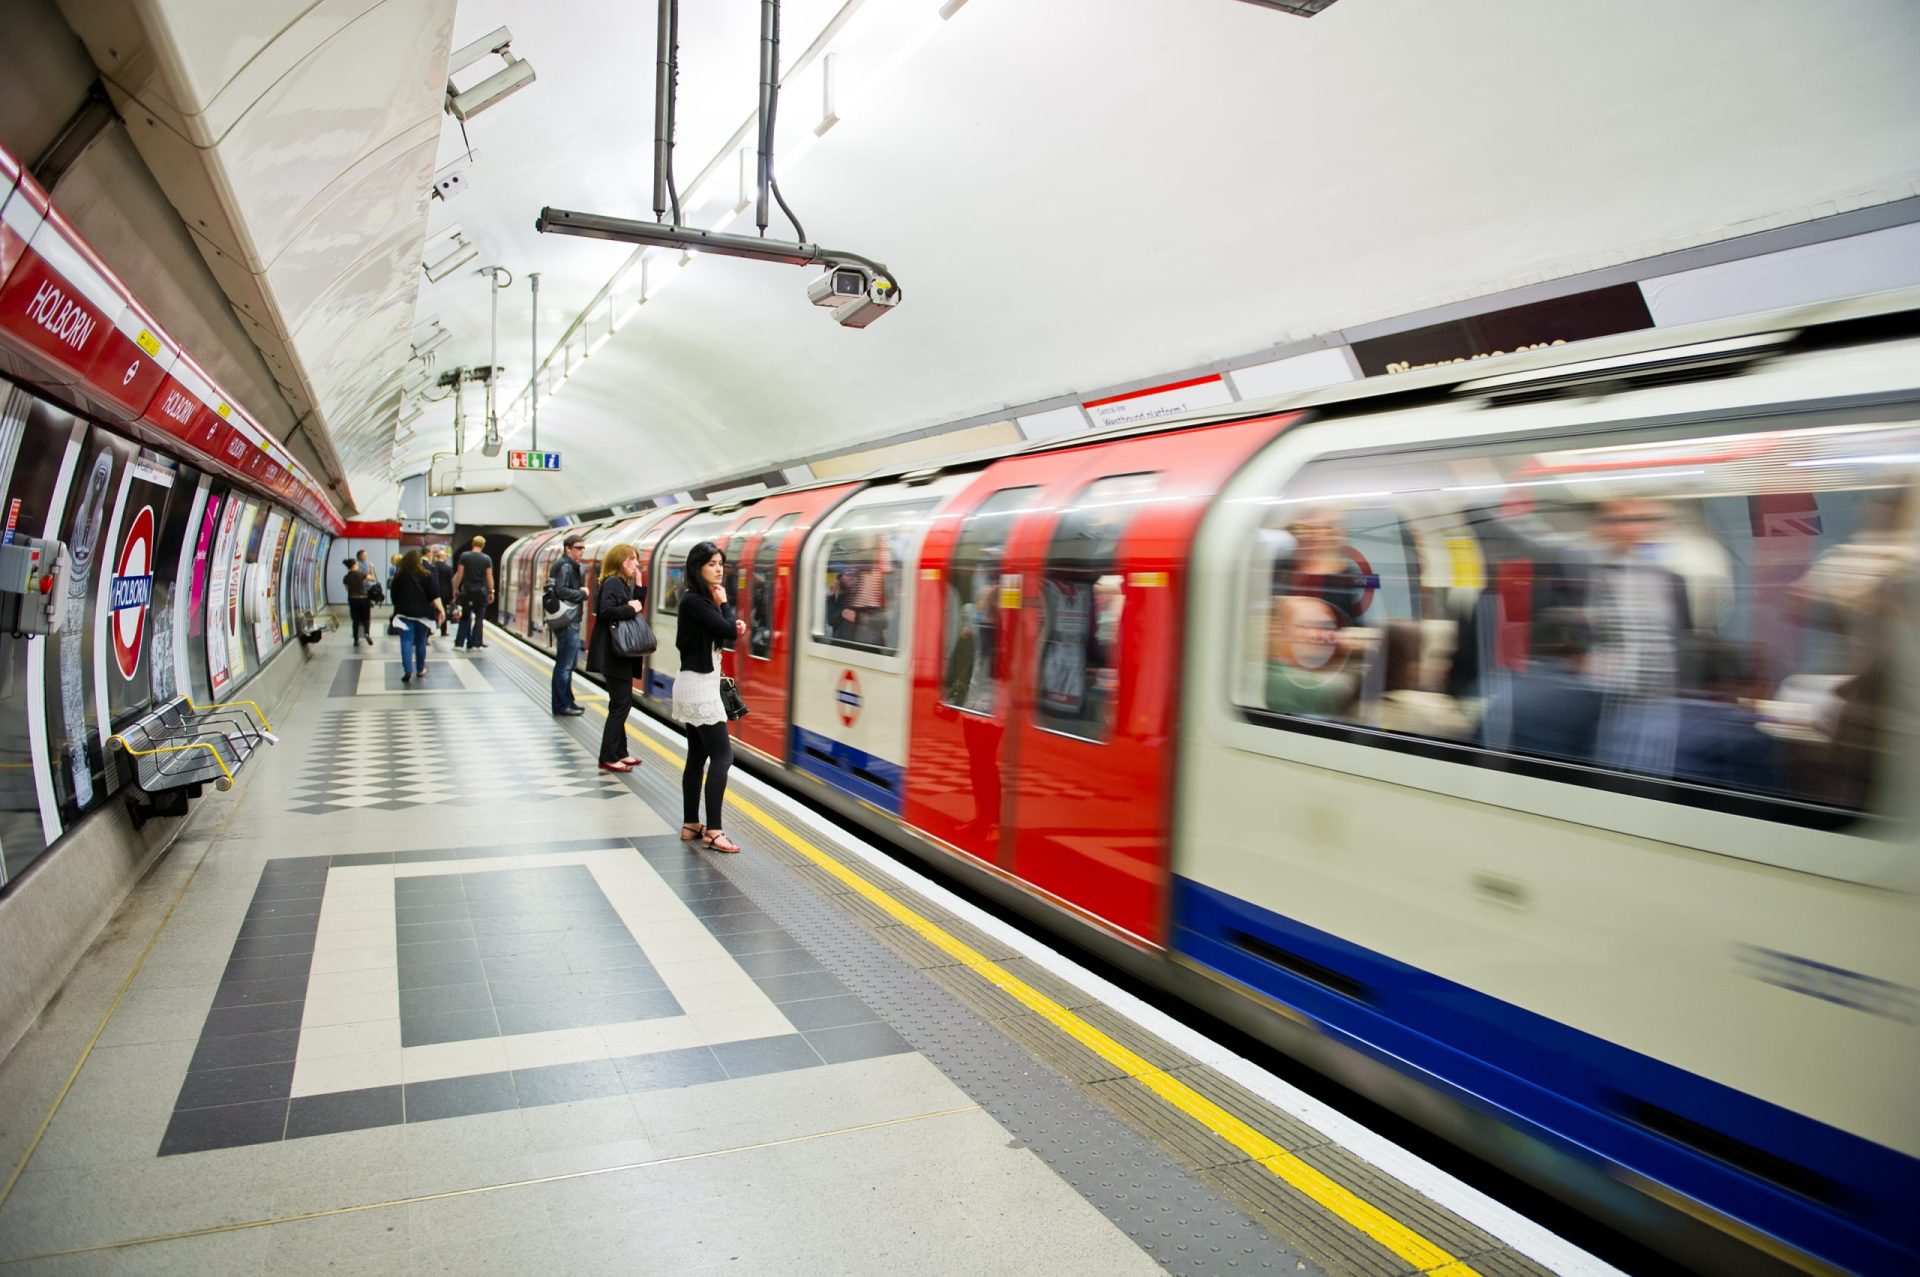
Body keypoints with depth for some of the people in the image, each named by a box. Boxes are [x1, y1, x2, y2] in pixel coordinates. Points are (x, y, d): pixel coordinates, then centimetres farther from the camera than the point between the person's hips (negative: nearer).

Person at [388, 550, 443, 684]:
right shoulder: (426, 575, -2)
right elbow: (434, 595, -7)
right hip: (422, 613, 0)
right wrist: (441, 609, -6)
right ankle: (420, 669, 22)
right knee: (421, 642, 13)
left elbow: (394, 595, 9)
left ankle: (408, 670, -17)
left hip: (405, 612, 0)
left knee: (406, 641, -4)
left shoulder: (399, 575, 2)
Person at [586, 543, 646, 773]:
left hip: (622, 653, 10)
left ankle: (619, 752, 23)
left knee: (622, 702, 14)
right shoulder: (612, 583, -14)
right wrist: (630, 609, -17)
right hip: (613, 653, -10)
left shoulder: (623, 583, 15)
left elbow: (633, 608, 10)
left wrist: (637, 585, 4)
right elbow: (605, 611, -27)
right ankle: (608, 758, -1)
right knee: (620, 704, -7)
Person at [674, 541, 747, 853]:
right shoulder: (694, 600, -17)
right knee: (722, 754, -10)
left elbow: (718, 634, 15)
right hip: (699, 686, -10)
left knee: (697, 756, 11)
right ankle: (713, 831, -10)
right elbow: (727, 632, -24)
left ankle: (691, 825, 17)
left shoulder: (703, 600, 12)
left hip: (700, 685, 10)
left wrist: (734, 627, -2)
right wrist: (724, 602, -9)